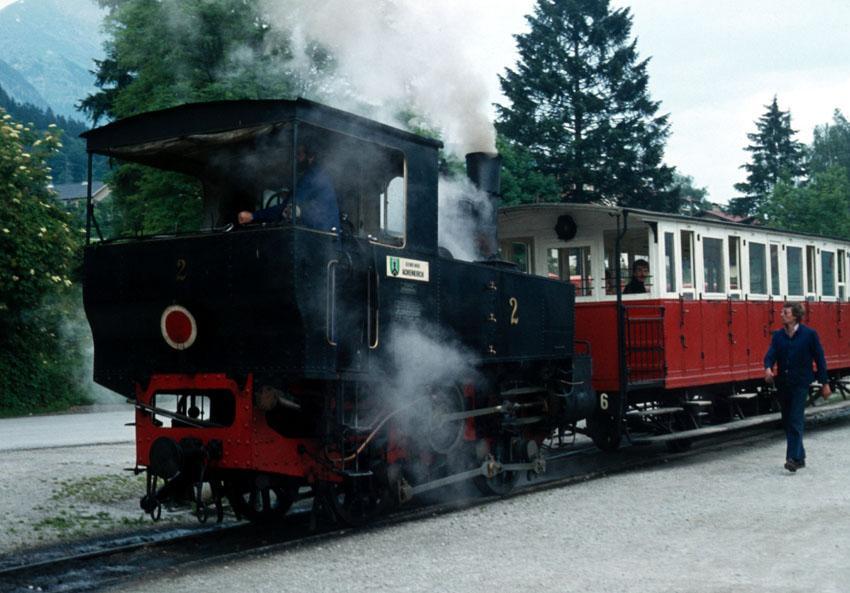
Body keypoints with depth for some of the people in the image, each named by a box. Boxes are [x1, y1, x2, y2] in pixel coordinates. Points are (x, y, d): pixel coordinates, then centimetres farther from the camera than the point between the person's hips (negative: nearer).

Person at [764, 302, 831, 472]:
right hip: (783, 384, 5)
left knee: (796, 421, -13)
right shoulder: (778, 335, 6)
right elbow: (771, 354, -6)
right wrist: (768, 369, -28)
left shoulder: (809, 334, -6)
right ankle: (800, 457, 24)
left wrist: (824, 383, -2)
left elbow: (819, 359, -2)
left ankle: (793, 458, -16)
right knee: (787, 422, 11)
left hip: (800, 383, -5)